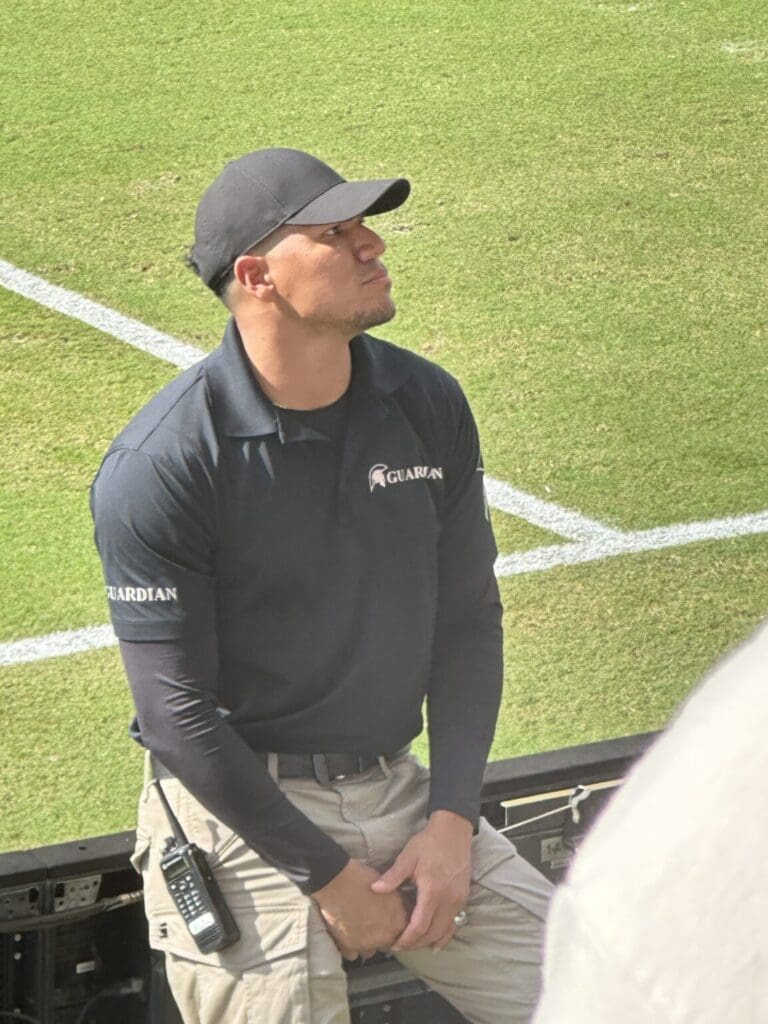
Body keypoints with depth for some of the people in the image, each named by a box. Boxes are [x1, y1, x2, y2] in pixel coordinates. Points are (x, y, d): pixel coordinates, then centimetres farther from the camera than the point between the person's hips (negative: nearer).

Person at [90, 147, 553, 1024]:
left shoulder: (427, 405, 1)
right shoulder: (159, 467, -17)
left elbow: (467, 618, 7)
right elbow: (178, 712, -15)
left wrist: (452, 819, -3)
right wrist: (330, 878, -13)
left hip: (399, 789, 5)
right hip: (242, 810, -5)